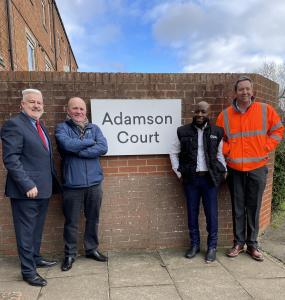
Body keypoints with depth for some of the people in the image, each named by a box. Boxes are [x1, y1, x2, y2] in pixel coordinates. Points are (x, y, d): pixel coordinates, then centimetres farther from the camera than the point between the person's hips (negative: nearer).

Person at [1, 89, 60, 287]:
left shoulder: (40, 125, 13)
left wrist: (54, 181, 12)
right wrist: (27, 185, -22)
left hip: (43, 189, 8)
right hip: (26, 190, -8)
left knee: (37, 228, 21)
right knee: (26, 231, 6)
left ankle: (35, 258, 38)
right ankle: (28, 270, 20)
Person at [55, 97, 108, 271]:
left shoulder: (94, 128, 8)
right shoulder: (62, 128, 1)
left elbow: (103, 148, -9)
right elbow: (67, 144, -20)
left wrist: (78, 151, -14)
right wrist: (90, 142, -8)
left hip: (94, 182, 3)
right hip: (72, 184, -2)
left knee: (93, 219, 15)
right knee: (71, 222, 8)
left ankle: (92, 249, 33)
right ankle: (70, 254, 26)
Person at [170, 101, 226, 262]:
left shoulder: (217, 132, 2)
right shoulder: (183, 131, 1)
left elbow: (220, 154, 10)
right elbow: (174, 153, 10)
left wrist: (223, 172, 2)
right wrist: (178, 171, 4)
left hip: (210, 178, 0)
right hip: (191, 178, 1)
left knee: (212, 213, 4)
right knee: (192, 213, 9)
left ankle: (212, 247, 20)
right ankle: (195, 244, 24)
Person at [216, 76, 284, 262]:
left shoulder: (265, 110, 1)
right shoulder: (225, 115, 2)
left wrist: (265, 149, -1)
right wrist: (228, 152, -1)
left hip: (257, 168, 0)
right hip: (235, 169, 1)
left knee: (254, 208, 7)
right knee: (238, 209, 8)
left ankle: (252, 244, 21)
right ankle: (238, 243, 21)